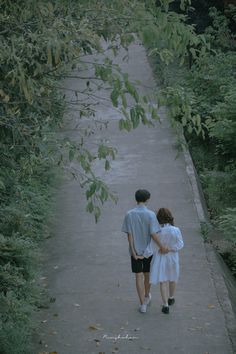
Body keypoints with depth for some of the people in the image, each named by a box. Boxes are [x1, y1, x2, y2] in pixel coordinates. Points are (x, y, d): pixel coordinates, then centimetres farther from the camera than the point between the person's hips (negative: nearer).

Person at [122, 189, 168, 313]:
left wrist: (134, 252, -9)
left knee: (139, 276, 5)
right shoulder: (150, 214, -15)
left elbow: (129, 235, -12)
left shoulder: (129, 214, -11)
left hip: (135, 251, 0)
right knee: (147, 274, 20)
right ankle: (147, 297, 40)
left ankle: (143, 304, 3)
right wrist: (162, 247, -12)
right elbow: (153, 233, -22)